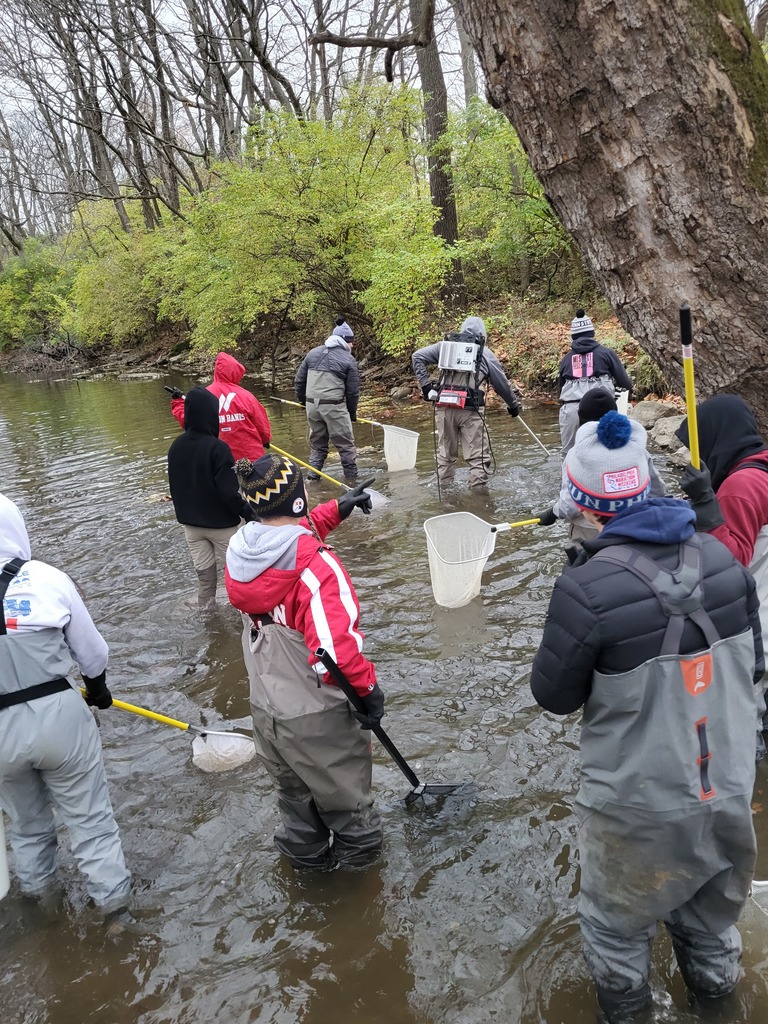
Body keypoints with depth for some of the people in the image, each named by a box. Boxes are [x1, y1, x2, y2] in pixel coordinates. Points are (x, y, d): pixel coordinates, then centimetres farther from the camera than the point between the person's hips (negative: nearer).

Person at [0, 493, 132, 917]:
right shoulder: (48, 579, -14)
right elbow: (90, 650, -2)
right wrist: (98, 687, 18)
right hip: (57, 714, -2)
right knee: (88, 813, 15)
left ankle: (36, 885, 46)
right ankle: (110, 892, 28)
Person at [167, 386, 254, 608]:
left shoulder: (175, 447, -2)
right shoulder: (217, 448, -22)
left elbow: (175, 486, 9)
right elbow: (229, 491, -23)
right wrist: (250, 513, -12)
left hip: (191, 523, 6)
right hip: (221, 523, -6)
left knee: (204, 576, 16)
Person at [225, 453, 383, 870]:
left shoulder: (241, 550, -7)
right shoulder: (316, 566, -30)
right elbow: (335, 648, -37)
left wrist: (336, 510, 16)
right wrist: (367, 687, -20)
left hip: (265, 707, 7)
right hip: (317, 717, -6)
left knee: (294, 790, 30)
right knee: (344, 789, 22)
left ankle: (305, 851, 52)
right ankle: (358, 847, 47)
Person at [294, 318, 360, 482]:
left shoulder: (312, 353, 9)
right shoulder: (348, 360, -4)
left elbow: (299, 381, 12)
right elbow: (353, 391, -3)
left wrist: (303, 401, 25)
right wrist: (352, 412, 11)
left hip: (312, 405, 5)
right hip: (334, 407, -5)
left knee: (317, 442, 17)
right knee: (345, 444, 5)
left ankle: (313, 476, 15)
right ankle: (352, 477, 9)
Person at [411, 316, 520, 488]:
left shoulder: (445, 345, 13)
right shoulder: (485, 353, 9)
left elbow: (417, 356, 11)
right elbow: (502, 383, 16)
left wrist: (425, 385, 12)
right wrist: (513, 405, 29)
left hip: (444, 407, 3)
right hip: (470, 409, -3)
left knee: (445, 453, 15)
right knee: (478, 455, 2)